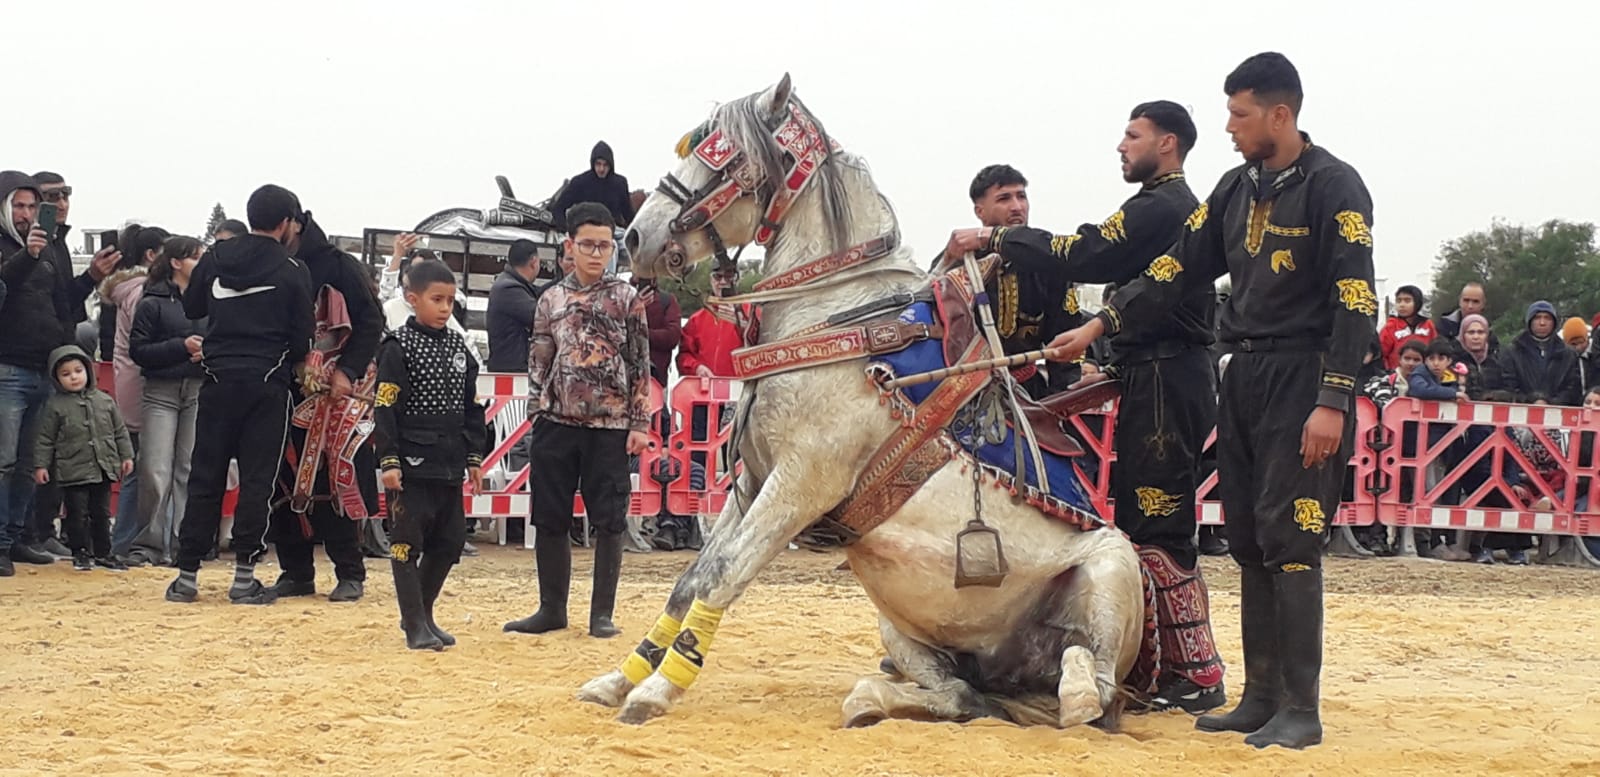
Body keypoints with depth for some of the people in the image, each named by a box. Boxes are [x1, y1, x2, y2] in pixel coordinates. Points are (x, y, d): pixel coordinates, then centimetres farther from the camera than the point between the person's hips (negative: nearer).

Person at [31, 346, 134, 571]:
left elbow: (120, 431, 12)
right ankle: (81, 553, 10)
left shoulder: (104, 400, 6)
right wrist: (41, 465, -6)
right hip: (73, 472, -3)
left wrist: (126, 456, 8)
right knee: (77, 514, -1)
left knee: (101, 513, 10)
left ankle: (103, 552, 19)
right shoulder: (55, 406, -3)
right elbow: (45, 439, -1)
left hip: (103, 469, 3)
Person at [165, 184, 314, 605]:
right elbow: (301, 341, -3)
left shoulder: (215, 258, 5)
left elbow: (191, 307, 15)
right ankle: (244, 575, 0)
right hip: (267, 384, -3)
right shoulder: (292, 271, -4)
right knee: (257, 479, 1)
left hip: (219, 380, 3)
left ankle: (187, 574, 8)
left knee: (204, 476, 8)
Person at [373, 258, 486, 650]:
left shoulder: (458, 346, 11)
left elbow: (471, 407, 16)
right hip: (411, 465, -6)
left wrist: (474, 457, 13)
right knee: (408, 542, -2)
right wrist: (388, 461, -15)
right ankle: (415, 626, 3)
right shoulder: (399, 347, -7)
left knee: (449, 541, 10)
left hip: (449, 465, 7)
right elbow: (384, 408, -11)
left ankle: (422, 613, 24)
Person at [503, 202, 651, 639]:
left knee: (608, 521, 0)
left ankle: (602, 614, 9)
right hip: (557, 423, 3)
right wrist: (537, 415, 3)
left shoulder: (627, 299, 2)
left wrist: (639, 423, -5)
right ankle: (552, 609, 18)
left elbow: (640, 365, 1)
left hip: (610, 426, -2)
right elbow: (539, 363, 11)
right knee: (550, 519, 6)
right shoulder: (551, 300, 8)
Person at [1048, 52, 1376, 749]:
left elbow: (1355, 301, -14)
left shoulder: (1333, 187, -9)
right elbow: (1177, 269, 13)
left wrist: (1333, 403, -20)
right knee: (1248, 542, 8)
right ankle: (1261, 698, 16)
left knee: (1289, 541, -10)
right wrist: (1099, 326, 6)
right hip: (1244, 376, 8)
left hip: (1305, 377, -7)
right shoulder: (1237, 189, 13)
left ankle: (1300, 710, -5)